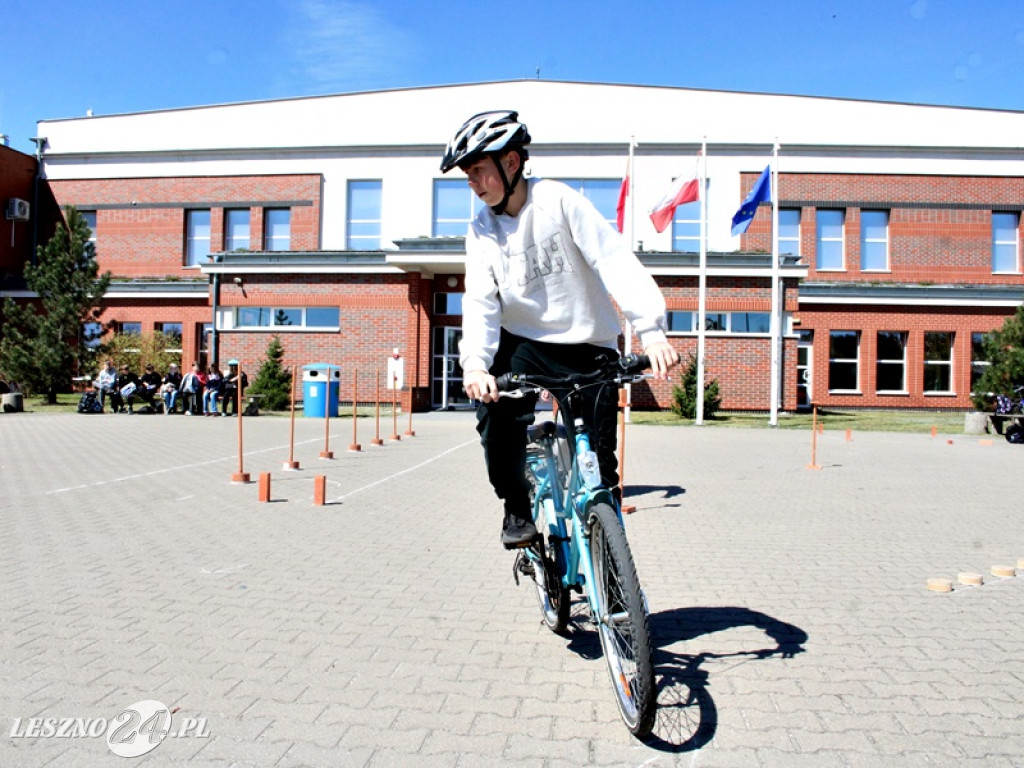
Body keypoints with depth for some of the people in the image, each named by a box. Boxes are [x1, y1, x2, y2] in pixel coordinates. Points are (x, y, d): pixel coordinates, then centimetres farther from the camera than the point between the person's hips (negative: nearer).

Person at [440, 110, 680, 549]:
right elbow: (481, 303, -11)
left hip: (588, 346, -2)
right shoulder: (482, 230, -1)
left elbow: (615, 260, -19)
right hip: (525, 343, 2)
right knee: (496, 409, -26)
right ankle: (517, 509, -4)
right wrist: (475, 362, -31)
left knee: (598, 460, -3)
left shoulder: (557, 201, -11)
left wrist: (650, 328, -33)